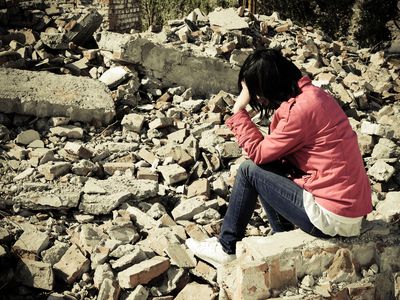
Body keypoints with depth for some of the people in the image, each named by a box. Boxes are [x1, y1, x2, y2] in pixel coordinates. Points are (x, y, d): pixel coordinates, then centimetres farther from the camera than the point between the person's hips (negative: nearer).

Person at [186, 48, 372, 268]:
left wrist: (239, 109, -7)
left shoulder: (301, 109, -21)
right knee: (265, 166, 14)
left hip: (334, 218, -9)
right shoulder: (309, 93, 8)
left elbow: (258, 154, -11)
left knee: (249, 171, -3)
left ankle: (226, 248, 13)